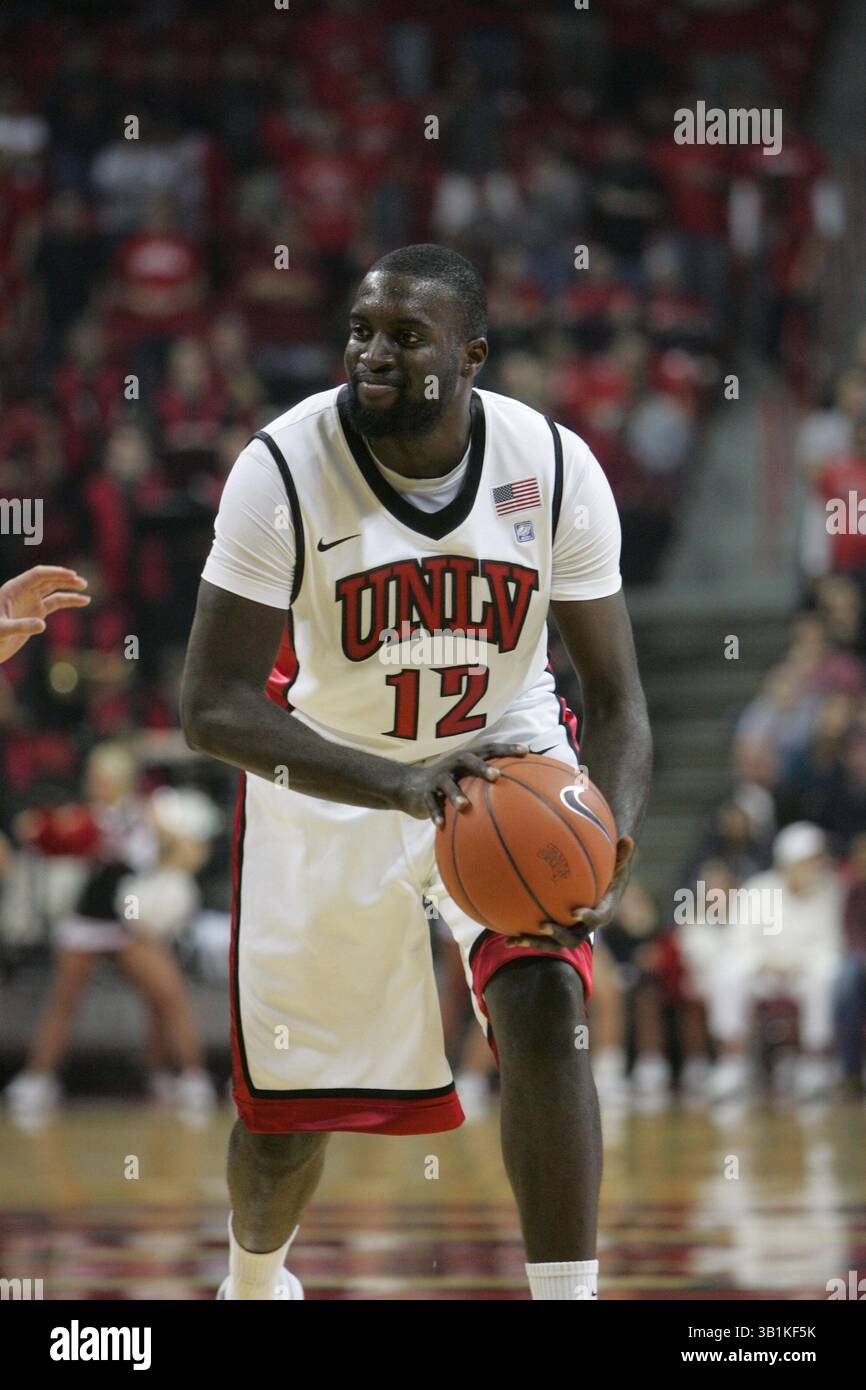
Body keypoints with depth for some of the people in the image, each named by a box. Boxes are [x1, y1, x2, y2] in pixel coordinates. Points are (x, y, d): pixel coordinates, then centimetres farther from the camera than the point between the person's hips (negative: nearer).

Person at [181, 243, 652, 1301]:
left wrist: (610, 844, -32)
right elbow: (210, 707, -27)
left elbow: (615, 698, -11)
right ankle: (253, 1276, 42)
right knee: (287, 1113, 6)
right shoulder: (284, 469, -25)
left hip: (507, 748, 1)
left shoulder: (555, 467, -18)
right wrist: (403, 785, -41)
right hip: (328, 782, -1)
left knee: (544, 1007, -25)